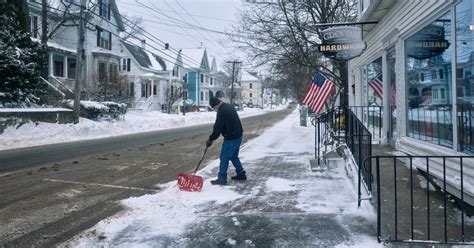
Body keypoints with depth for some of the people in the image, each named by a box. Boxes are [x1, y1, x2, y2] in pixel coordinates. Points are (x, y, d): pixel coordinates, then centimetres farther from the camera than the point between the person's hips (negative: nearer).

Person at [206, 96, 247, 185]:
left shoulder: (221, 112, -21)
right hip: (238, 136, 9)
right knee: (234, 156, 21)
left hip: (230, 139, -9)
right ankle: (241, 174, 27)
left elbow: (217, 128, -19)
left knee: (224, 158, 1)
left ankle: (222, 179, 7)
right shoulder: (229, 106, 10)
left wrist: (210, 139, -7)